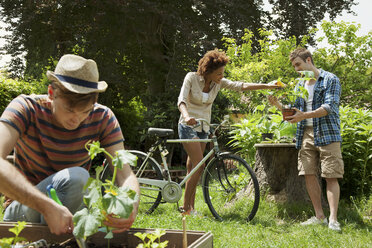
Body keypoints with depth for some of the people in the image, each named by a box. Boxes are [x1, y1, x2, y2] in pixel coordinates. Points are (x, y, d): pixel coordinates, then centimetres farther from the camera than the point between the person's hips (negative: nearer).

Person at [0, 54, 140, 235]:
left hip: (72, 207, 5)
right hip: (23, 208, -4)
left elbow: (125, 174, -17)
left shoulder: (103, 118, -11)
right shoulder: (26, 108, -20)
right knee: (75, 177, -32)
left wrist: (130, 208, -41)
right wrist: (47, 206, -50)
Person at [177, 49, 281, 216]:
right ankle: (186, 208, -6)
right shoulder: (191, 78, -13)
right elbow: (181, 100, -24)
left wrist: (267, 86, -14)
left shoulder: (218, 83, 0)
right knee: (199, 166, -15)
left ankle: (190, 208, 14)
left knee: (192, 168, 8)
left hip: (203, 128, 6)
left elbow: (240, 86, -5)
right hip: (188, 126, -6)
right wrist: (187, 116, -45)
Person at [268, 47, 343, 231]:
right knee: (309, 174, 3)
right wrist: (277, 104, -3)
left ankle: (333, 219, -8)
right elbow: (293, 109, 17)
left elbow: (329, 107, -15)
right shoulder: (300, 85, 18)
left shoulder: (330, 80, -3)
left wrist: (304, 116, -28)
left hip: (326, 133, -6)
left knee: (331, 176, -7)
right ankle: (319, 216, 10)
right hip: (306, 134, 6)